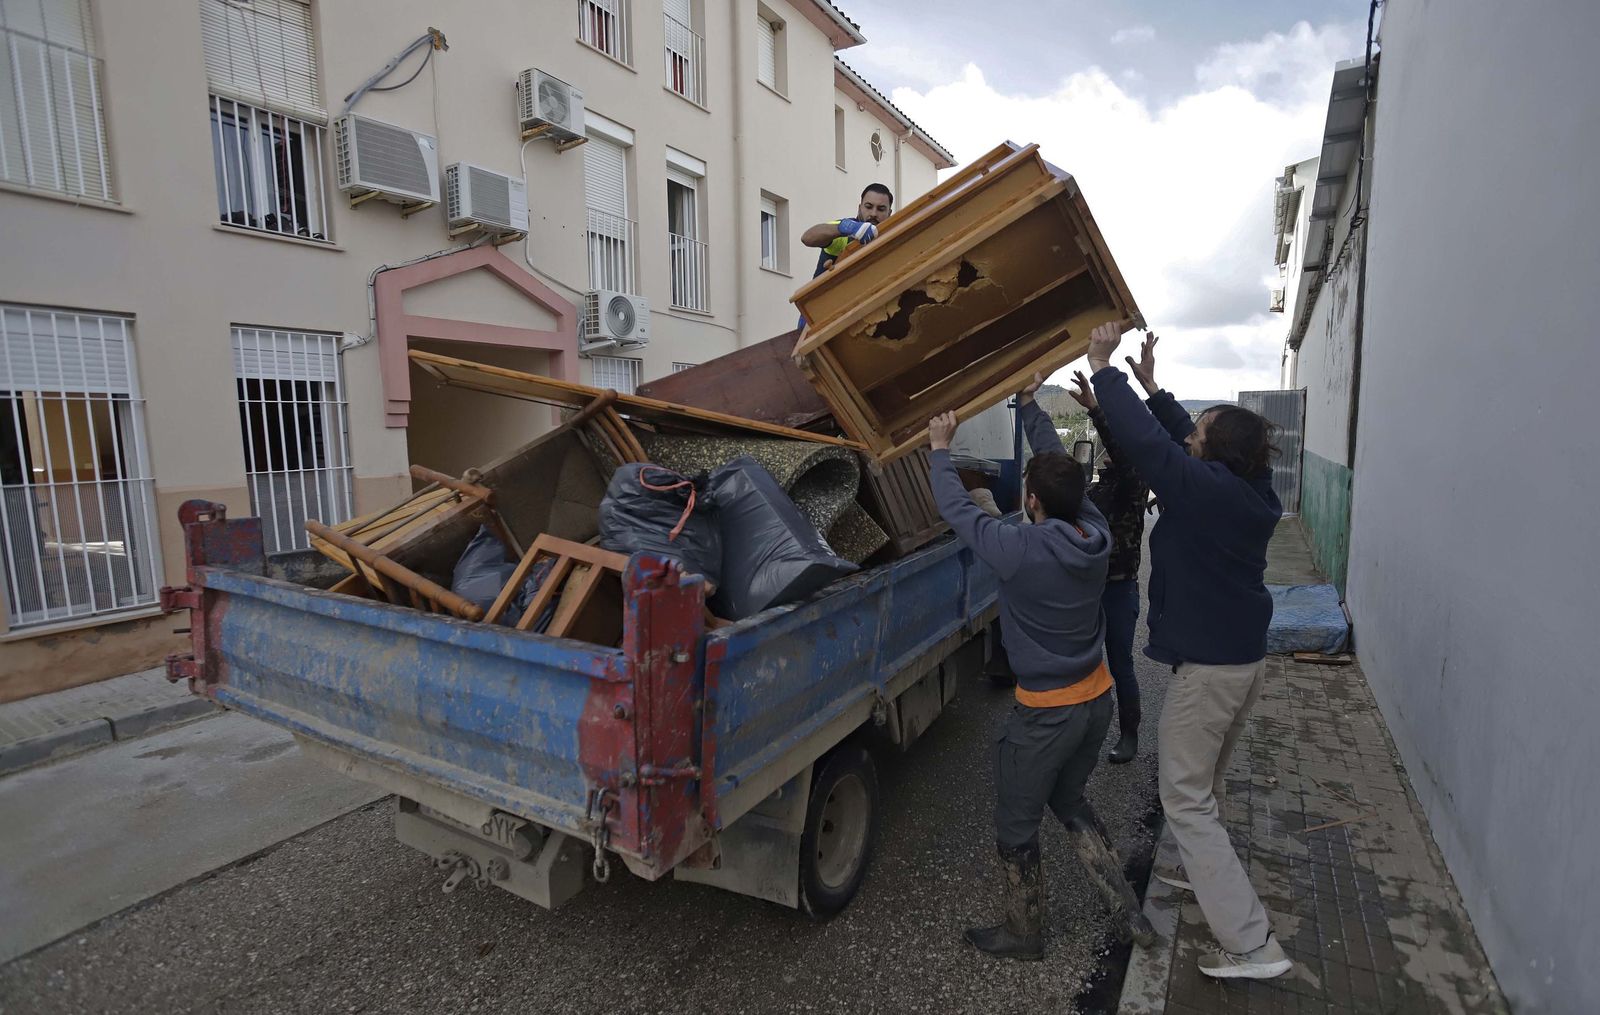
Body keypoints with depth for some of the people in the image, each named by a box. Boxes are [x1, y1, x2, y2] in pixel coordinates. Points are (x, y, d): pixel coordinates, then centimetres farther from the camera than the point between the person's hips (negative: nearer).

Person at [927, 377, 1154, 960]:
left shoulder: (1021, 551, -26)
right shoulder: (1095, 535, -8)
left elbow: (957, 510, -11)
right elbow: (1060, 467, 6)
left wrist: (940, 450, 3)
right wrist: (1030, 405, 15)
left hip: (1046, 711, -7)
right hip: (1096, 699, 7)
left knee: (1016, 828, 15)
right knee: (1069, 801, 29)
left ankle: (1023, 935, 35)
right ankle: (1129, 915, 33)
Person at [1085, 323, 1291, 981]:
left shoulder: (1203, 489, -23)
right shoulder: (1252, 493, 2)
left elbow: (1144, 439, -23)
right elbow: (1178, 439, 14)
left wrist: (1103, 366, -13)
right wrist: (1151, 384, 18)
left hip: (1207, 667, -9)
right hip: (1247, 659, 9)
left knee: (1185, 797, 1)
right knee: (1205, 781, 26)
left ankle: (1253, 946, 5)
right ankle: (1204, 875, 46)